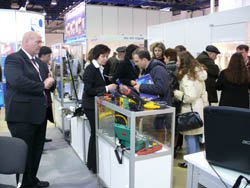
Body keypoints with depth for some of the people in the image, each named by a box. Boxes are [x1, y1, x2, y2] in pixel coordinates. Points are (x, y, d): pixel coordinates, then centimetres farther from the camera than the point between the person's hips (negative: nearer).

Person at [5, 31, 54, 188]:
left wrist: (49, 82, 0)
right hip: (23, 115, -9)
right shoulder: (14, 59, -12)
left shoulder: (36, 61, 17)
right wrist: (43, 86, -18)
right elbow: (18, 81, -28)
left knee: (37, 150, 18)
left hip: (38, 113, 9)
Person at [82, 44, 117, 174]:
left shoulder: (101, 69, 9)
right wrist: (106, 88, -22)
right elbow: (88, 90, -21)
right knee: (96, 133, -3)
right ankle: (94, 166, 10)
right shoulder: (90, 69, -14)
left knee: (96, 133, 14)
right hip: (92, 106, -8)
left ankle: (91, 163, 27)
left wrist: (111, 88, 3)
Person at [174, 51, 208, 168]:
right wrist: (204, 105, 21)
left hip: (190, 110, -9)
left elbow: (190, 96, -24)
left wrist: (176, 93, -12)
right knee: (195, 136, 18)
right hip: (199, 108, 9)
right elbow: (203, 92, 15)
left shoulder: (187, 76, -18)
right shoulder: (198, 73, 9)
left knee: (190, 136, 2)